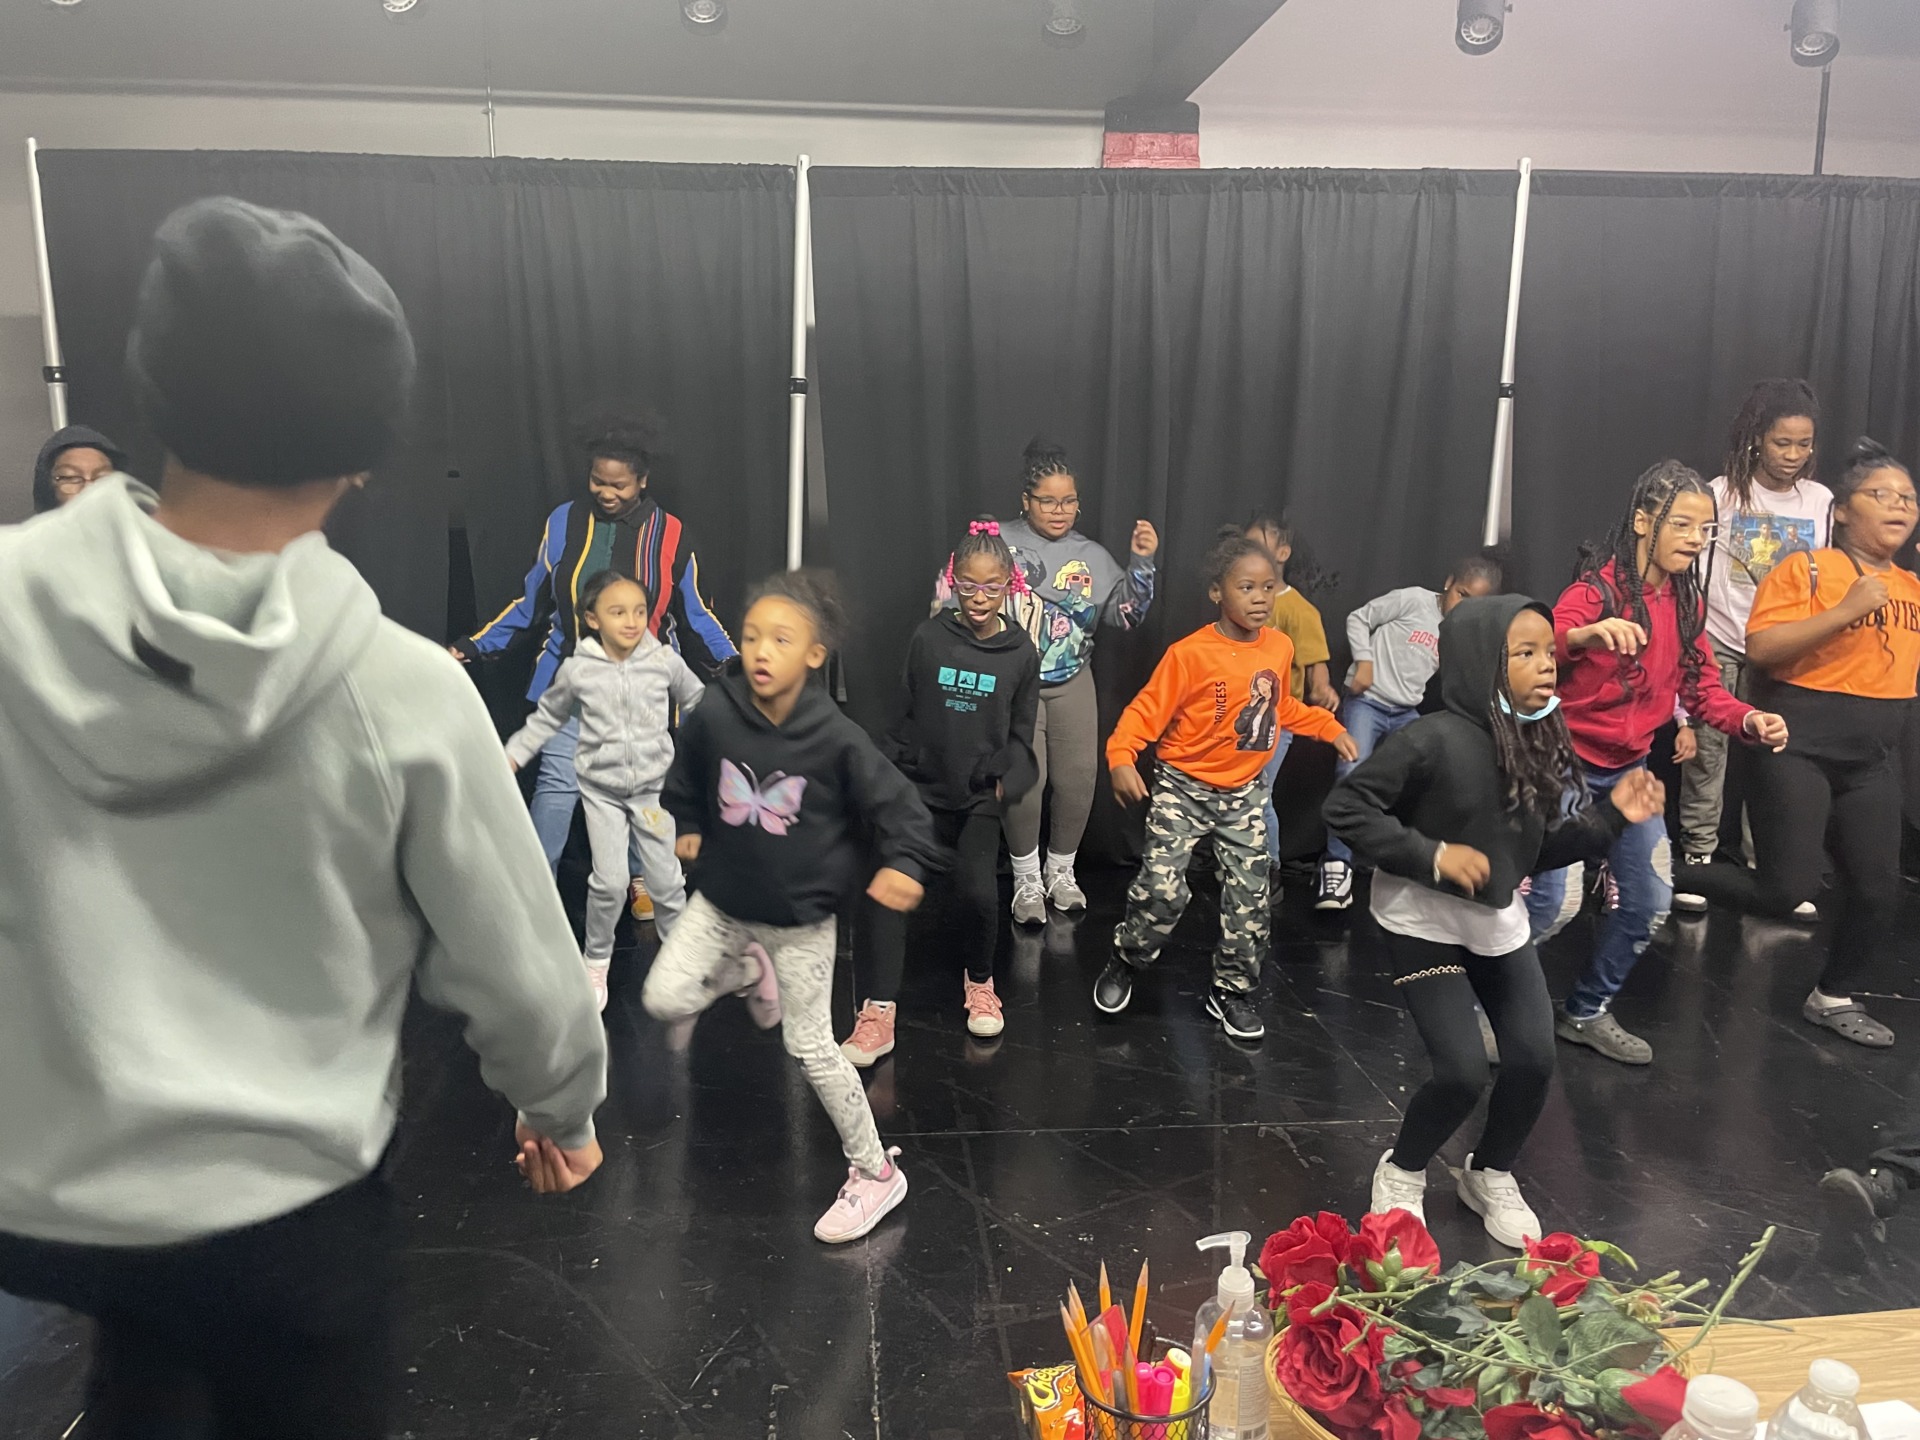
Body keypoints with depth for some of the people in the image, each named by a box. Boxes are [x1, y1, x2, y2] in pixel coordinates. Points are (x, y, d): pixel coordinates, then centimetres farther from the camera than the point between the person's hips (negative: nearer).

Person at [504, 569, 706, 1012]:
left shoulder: (665, 661, -10)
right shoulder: (577, 670, -10)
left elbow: (698, 704, 6)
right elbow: (548, 718, 7)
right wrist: (514, 753, 4)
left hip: (654, 786, 1)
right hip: (602, 789, 0)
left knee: (666, 881, 4)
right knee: (610, 881, -7)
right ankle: (596, 960, 17)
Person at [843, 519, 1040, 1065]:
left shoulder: (1021, 651, 1)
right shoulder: (927, 639, -1)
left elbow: (1020, 733, 6)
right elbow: (904, 717, 6)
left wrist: (1006, 783, -8)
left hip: (980, 796, 0)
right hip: (921, 787, 0)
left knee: (977, 890, -18)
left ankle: (979, 980, 14)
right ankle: (879, 1011, -12)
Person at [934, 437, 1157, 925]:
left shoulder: (1092, 556, 5)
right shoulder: (999, 543, -9)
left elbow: (1126, 613, 1)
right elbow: (950, 592, -6)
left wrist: (1140, 563, -10)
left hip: (1071, 682, 4)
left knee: (1079, 777, 2)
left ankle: (1062, 871, 25)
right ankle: (1026, 879, 11)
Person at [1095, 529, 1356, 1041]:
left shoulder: (1280, 647, -1)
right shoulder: (1189, 653, -18)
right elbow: (1146, 709, -16)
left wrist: (1330, 728, 15)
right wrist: (1121, 756, -31)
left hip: (1245, 793, 5)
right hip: (1184, 787, -5)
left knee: (1248, 899, 6)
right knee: (1163, 889, -13)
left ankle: (1233, 991, 23)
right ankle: (1124, 965, 14)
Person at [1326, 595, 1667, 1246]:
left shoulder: (1538, 745, -4)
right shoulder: (1434, 741, -25)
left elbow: (1539, 847, 6)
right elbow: (1345, 807, -23)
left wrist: (1611, 816, -7)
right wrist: (1431, 854, -28)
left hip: (1499, 922, 7)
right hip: (1424, 924, -6)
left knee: (1534, 1059, 3)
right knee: (1463, 1072, -9)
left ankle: (1491, 1175, 31)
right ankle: (1401, 1174, 21)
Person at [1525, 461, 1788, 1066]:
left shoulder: (1686, 600, 5)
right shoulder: (1598, 586, -17)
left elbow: (1700, 685, 6)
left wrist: (1748, 720, -14)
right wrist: (1588, 634, -54)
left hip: (1628, 768, 7)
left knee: (1648, 902, 11)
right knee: (1546, 901, -12)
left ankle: (1587, 1013, 29)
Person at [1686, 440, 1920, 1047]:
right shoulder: (1806, 569, -7)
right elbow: (1759, 648, -17)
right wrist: (1845, 611, -22)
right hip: (1801, 746, -6)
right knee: (1784, 891, -9)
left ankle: (1834, 997, 29)